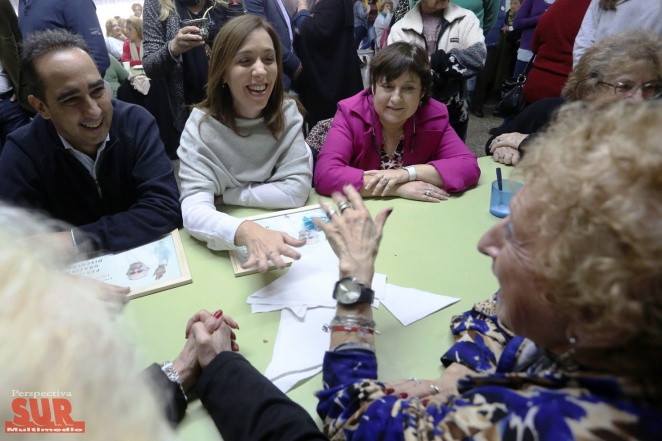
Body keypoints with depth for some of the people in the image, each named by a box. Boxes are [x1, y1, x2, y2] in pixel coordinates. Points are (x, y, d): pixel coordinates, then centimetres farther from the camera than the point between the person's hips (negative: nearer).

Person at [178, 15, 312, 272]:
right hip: (224, 247, -1)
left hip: (281, 235, 1)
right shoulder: (201, 125, -13)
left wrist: (225, 195, -14)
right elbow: (193, 210, -25)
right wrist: (245, 231, -43)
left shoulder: (288, 114, -7)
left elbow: (296, 191, -14)